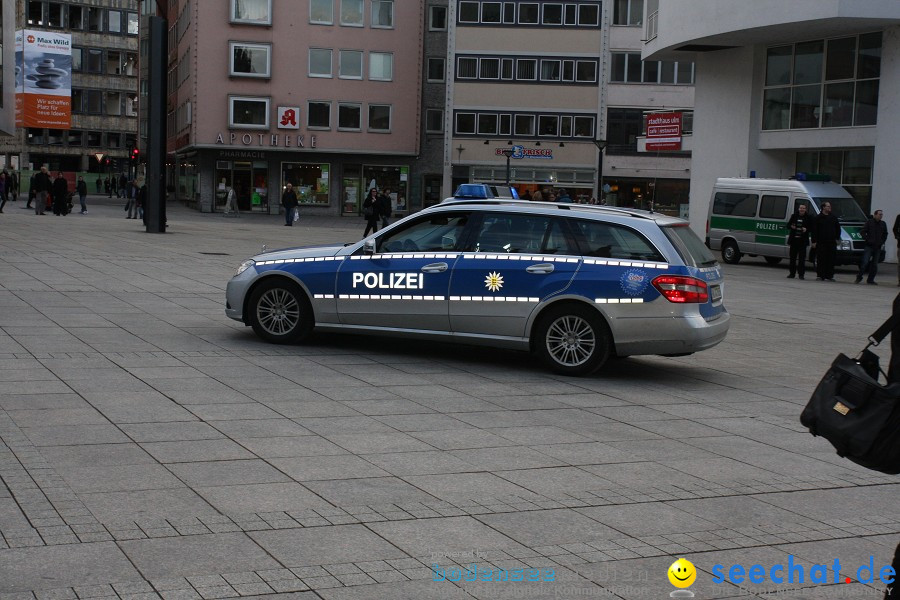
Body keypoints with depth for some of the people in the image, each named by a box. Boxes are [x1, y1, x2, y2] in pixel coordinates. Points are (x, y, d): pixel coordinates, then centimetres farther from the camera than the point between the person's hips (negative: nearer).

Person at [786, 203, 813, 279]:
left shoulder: (808, 218, 3)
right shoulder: (794, 216, 9)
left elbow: (812, 227, 4)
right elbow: (788, 225, 13)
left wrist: (806, 229, -16)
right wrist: (791, 227, -9)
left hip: (802, 241, -3)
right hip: (794, 239, 3)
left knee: (802, 257, -6)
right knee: (793, 257, 7)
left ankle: (801, 273, -5)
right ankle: (792, 273, 15)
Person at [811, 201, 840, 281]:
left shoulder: (833, 218, 13)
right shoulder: (818, 218, 2)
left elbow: (838, 228, 21)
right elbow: (814, 230, 0)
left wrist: (837, 238, 12)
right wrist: (814, 241, -5)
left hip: (831, 242, 3)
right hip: (821, 242, -3)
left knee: (831, 260, 1)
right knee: (821, 260, -3)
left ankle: (829, 276, 4)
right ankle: (820, 275, 1)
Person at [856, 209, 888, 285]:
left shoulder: (883, 224, 12)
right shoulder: (869, 222, -1)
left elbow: (885, 235, 21)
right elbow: (862, 232, -2)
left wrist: (882, 242, 7)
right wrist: (867, 239, -10)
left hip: (878, 247, 4)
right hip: (869, 246, -4)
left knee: (874, 264, 5)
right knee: (865, 262, -11)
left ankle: (870, 280, 12)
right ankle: (859, 277, 3)